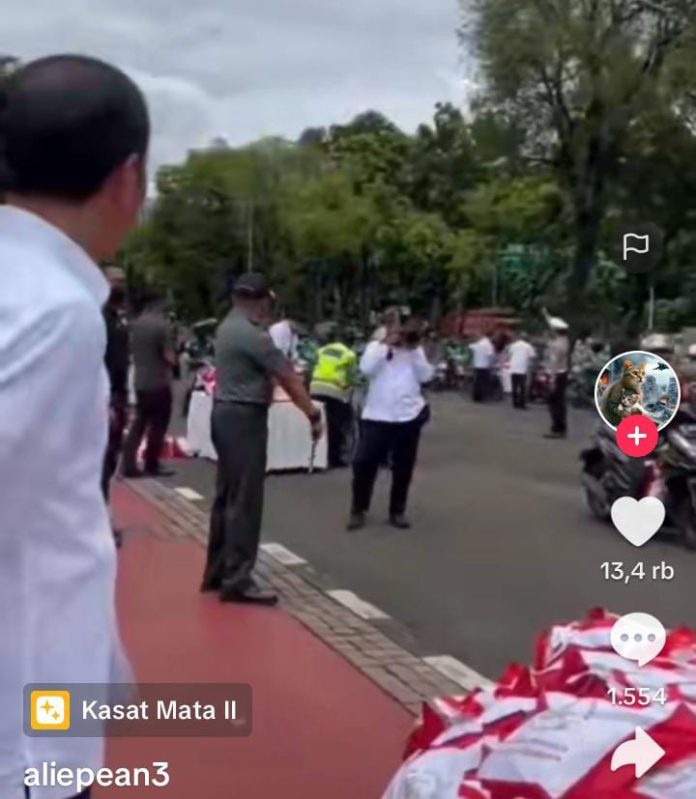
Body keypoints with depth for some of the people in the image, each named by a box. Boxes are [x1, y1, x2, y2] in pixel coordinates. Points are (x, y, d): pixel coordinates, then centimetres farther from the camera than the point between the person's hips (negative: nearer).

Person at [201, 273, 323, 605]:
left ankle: (217, 572, 20)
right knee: (245, 501, -6)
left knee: (227, 496, 14)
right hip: (245, 418, -10)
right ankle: (237, 579, -4)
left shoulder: (228, 327, 12)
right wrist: (314, 415, -10)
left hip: (226, 413, 10)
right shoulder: (252, 335, -18)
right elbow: (289, 379, -15)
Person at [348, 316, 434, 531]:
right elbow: (366, 369, -15)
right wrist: (386, 343, -13)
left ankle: (397, 511, 23)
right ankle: (358, 510, 11)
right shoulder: (376, 346, 4)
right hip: (377, 417, -2)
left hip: (409, 417, 2)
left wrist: (414, 349, -8)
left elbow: (426, 376, -4)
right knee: (364, 463, -4)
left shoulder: (415, 351, 9)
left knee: (403, 467, 10)